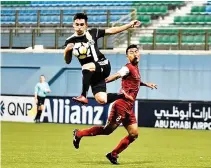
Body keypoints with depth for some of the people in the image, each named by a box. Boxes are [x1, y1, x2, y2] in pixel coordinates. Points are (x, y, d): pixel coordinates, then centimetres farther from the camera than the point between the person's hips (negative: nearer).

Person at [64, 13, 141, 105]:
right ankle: (122, 95, 18)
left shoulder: (92, 33, 0)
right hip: (92, 74, 2)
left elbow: (111, 30, 10)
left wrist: (130, 24, 11)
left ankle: (83, 96, -27)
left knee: (87, 67, -34)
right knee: (101, 100, -11)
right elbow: (68, 61, 4)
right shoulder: (70, 41, 1)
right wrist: (67, 51, -18)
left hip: (103, 66, -2)